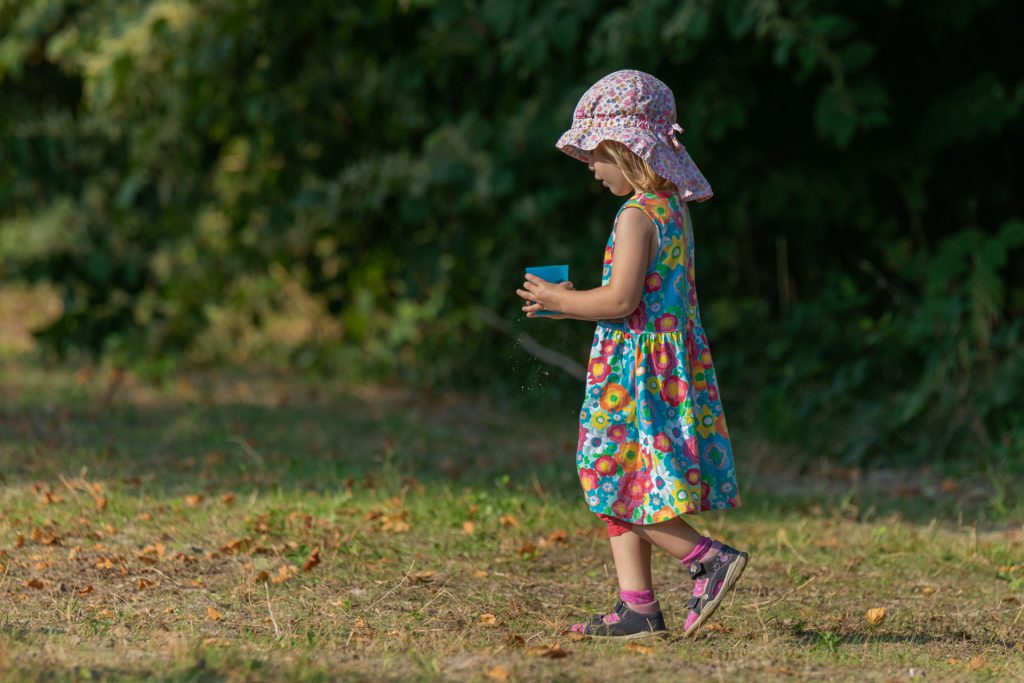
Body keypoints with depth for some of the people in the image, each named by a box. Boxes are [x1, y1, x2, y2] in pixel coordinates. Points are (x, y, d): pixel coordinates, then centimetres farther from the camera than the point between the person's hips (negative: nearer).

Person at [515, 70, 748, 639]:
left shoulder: (636, 217, -16)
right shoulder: (674, 210, 13)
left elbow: (621, 300, -22)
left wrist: (562, 301, -7)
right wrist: (576, 301, 17)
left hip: (633, 368, -10)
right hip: (673, 357, 10)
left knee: (617, 488, -4)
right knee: (624, 488, 11)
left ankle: (710, 558, -8)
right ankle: (637, 606, 10)